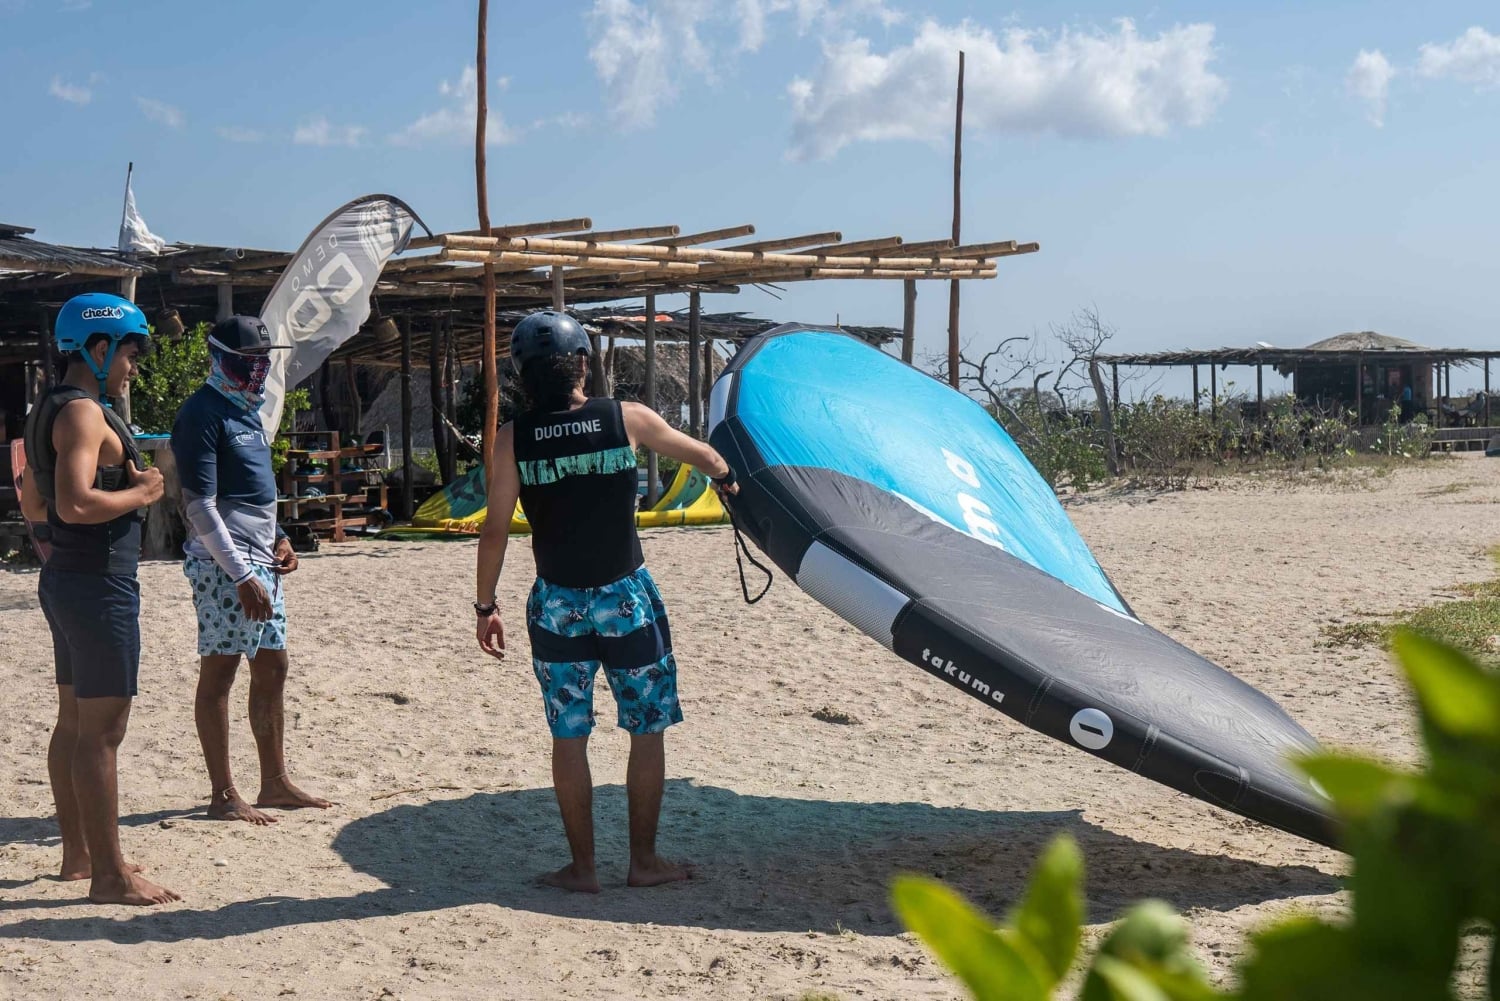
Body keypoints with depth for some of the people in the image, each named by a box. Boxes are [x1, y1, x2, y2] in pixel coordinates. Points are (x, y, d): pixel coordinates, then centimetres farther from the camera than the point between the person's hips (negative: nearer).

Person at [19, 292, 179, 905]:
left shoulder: (47, 412, 15)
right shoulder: (83, 413, -17)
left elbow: (34, 507, 23)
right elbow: (76, 504, -29)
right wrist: (139, 493, -14)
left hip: (65, 580, 11)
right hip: (100, 585, -11)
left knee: (74, 722, 17)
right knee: (102, 731, -7)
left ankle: (79, 853, 27)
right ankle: (109, 876, -3)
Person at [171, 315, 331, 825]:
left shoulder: (246, 410, 17)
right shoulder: (202, 415, -12)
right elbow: (200, 506, -17)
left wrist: (278, 537, 10)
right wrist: (242, 577, -20)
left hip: (261, 561, 10)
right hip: (225, 566, -9)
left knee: (271, 669, 13)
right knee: (218, 674, -2)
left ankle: (275, 782, 22)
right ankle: (223, 796, 4)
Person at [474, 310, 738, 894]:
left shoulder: (512, 439, -5)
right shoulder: (627, 419, -5)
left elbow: (495, 530, -5)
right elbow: (703, 455, 11)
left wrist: (485, 606, 6)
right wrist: (724, 476, 33)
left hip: (558, 604, 1)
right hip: (626, 596, -1)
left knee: (568, 737, 10)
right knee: (648, 730, 11)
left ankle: (582, 867, 15)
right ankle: (644, 861, 17)